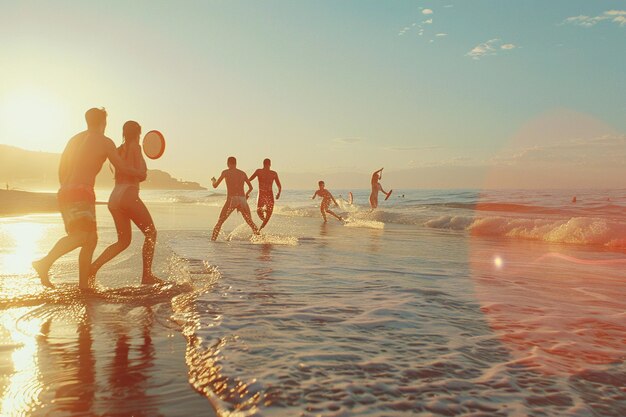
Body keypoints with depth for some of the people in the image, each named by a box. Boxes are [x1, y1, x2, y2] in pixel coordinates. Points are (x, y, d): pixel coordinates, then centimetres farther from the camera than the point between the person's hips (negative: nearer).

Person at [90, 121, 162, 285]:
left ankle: (94, 266, -3)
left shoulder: (119, 150, 19)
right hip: (129, 195, -8)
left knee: (123, 241, 14)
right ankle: (147, 275, 1)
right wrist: (144, 172, 11)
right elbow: (141, 174, -10)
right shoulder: (135, 147, -2)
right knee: (151, 233, 4)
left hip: (114, 197, 8)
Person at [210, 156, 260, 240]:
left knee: (220, 221, 10)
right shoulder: (243, 173, 15)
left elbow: (215, 186, 8)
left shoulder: (225, 172, 6)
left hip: (231, 200, -3)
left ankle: (213, 239, 3)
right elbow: (251, 187, 22)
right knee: (250, 222, 15)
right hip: (242, 200, 3)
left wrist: (213, 180, 31)